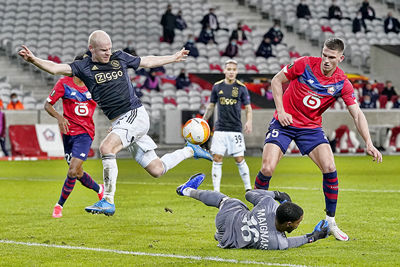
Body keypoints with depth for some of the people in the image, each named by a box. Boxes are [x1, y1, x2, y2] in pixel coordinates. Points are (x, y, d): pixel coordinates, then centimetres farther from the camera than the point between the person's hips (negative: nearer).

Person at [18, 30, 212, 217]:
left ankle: (108, 201, -22)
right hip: (119, 122, 3)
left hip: (135, 114, -3)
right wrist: (34, 60, -30)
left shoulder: (120, 58, 6)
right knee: (156, 170, 6)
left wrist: (174, 58, 34)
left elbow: (147, 61, 23)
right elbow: (56, 68, -11)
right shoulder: (84, 67, 3)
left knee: (106, 148, -28)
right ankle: (189, 151, 36)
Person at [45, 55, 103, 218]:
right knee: (78, 173, 9)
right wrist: (59, 117, -22)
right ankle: (99, 189, 38)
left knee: (73, 171, -16)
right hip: (68, 133, 1)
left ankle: (59, 205, -1)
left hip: (85, 133, -1)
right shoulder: (64, 83, -3)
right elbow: (47, 105, -3)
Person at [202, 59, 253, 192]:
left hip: (235, 129, -2)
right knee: (217, 159, -3)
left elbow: (248, 108, 4)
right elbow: (211, 106, 17)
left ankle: (248, 188, 10)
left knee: (239, 159, -3)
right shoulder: (217, 86, 6)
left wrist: (249, 121, -13)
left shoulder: (241, 87, 1)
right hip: (220, 129, 2)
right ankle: (216, 190, 2)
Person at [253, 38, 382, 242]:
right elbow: (277, 81, -1)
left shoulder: (343, 84, -9)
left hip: (311, 128, 2)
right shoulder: (305, 64, -13)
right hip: (284, 122, -2)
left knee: (329, 168, -14)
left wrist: (369, 144, -22)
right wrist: (280, 111, -11)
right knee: (267, 169, -15)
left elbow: (357, 114, -11)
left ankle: (331, 222, 1)